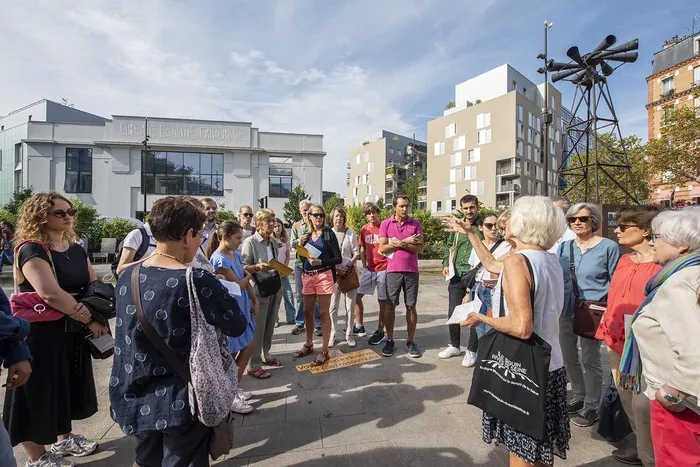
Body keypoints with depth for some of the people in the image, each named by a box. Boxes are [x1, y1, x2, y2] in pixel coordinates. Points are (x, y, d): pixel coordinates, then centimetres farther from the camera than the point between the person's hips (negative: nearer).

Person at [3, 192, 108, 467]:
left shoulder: (76, 250, 6)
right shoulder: (31, 250, -17)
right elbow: (50, 294, -27)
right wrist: (90, 320, -22)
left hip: (73, 331, 7)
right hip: (41, 334, -7)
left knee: (67, 387, 19)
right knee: (39, 393, 7)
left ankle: (64, 439, 39)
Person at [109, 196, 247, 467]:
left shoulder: (127, 276, -3)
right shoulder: (197, 281, -25)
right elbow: (237, 327, -17)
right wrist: (222, 295, 2)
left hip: (135, 396, 7)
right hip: (180, 402, -6)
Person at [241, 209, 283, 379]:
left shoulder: (274, 241, 8)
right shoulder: (250, 242, -12)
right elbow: (243, 267, -14)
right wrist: (257, 267, -29)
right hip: (259, 290, -7)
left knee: (269, 326, 17)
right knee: (257, 328, 1)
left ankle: (265, 355, 34)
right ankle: (254, 366, 14)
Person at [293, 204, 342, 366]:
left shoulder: (328, 233, -6)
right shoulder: (306, 234, 8)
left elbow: (338, 258, -9)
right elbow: (302, 256, 12)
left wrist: (320, 262, -19)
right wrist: (300, 245, -4)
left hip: (324, 275, -5)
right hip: (307, 276, 5)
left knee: (323, 313, 2)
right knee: (307, 311, 14)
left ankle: (324, 350, 13)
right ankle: (308, 344, 33)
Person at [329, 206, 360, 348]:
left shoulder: (350, 232, 1)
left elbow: (356, 253, 2)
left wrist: (349, 266, -13)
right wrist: (336, 268, -12)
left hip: (349, 272, 0)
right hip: (333, 272, 0)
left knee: (350, 306, 7)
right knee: (333, 306, 4)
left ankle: (349, 335, 20)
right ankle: (332, 335, 18)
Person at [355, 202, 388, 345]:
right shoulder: (364, 229, 7)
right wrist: (364, 263, 9)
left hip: (383, 268, -5)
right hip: (369, 268, 5)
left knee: (382, 300, 6)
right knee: (357, 295, 7)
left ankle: (380, 331, 22)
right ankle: (359, 327, 25)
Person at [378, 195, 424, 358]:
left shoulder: (415, 224, 3)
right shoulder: (385, 224, 2)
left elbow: (419, 248, -4)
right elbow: (382, 248, -6)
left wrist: (399, 243, -13)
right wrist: (405, 242, -11)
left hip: (411, 271, 1)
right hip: (393, 271, 0)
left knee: (411, 306, 8)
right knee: (390, 306, 5)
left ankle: (411, 341, 20)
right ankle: (390, 340, 19)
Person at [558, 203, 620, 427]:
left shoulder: (608, 247, -7)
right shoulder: (564, 247, 5)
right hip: (566, 310, 5)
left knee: (590, 360, 9)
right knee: (568, 357, 16)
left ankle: (591, 407, 26)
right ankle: (579, 397, 37)